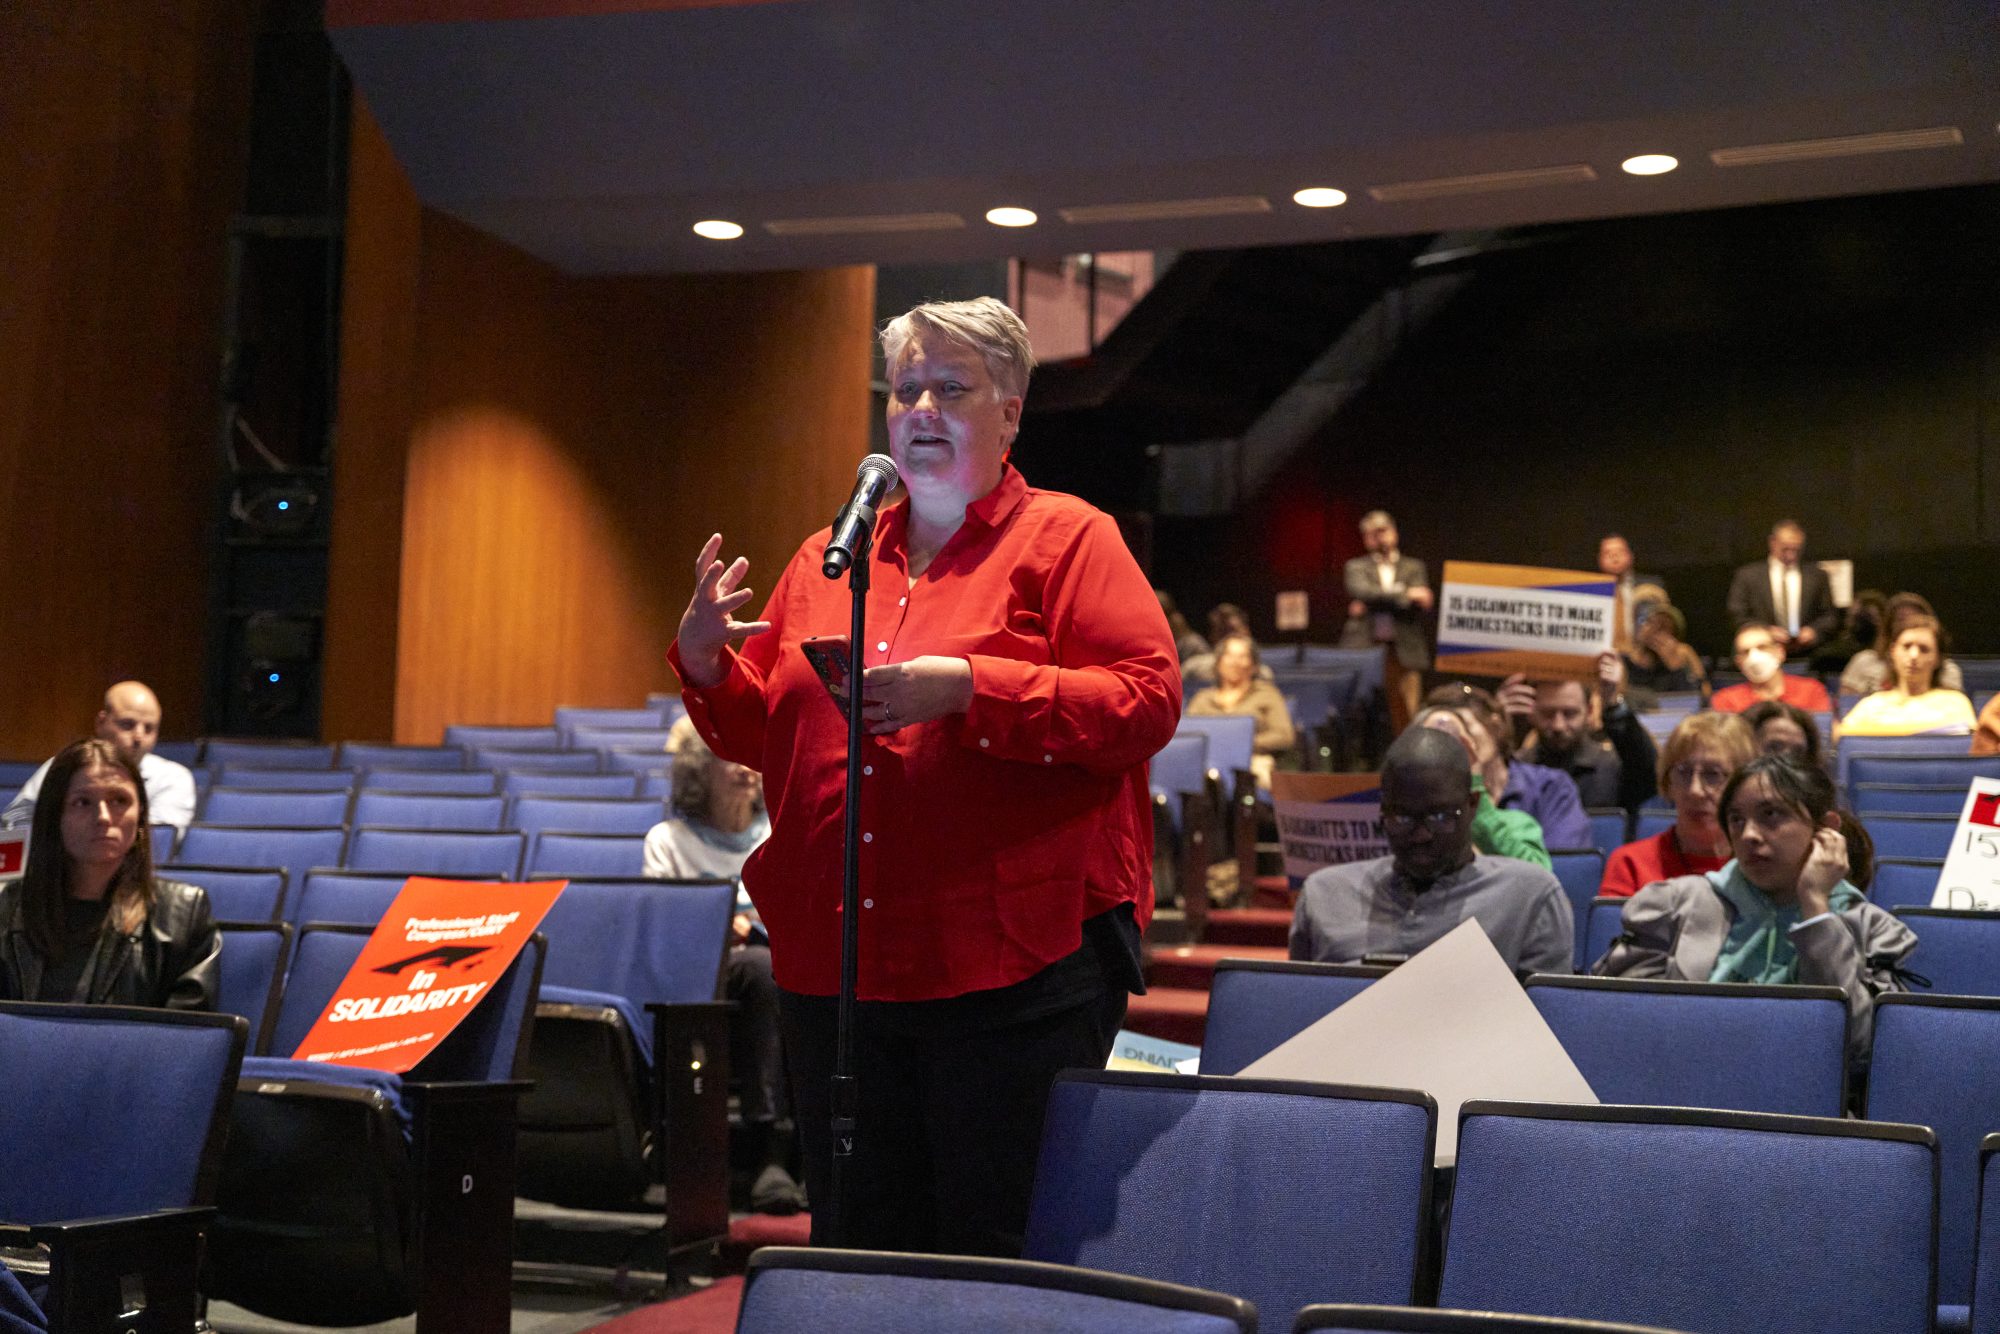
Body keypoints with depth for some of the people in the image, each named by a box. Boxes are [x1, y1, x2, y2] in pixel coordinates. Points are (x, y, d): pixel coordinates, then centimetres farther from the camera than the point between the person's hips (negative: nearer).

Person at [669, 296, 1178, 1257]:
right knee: (858, 1246, 13)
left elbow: (1148, 701, -11)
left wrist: (972, 688, -18)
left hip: (1014, 966, -5)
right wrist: (705, 662, 1)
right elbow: (764, 735, 20)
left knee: (993, 1247, 1)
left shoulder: (1067, 540, 1)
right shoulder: (826, 559, 16)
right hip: (834, 959, 5)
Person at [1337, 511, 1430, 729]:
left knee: (1406, 717, -4)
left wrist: (1371, 606, -7)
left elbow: (1421, 604, 0)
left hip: (1404, 651, 1)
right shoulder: (1356, 567, 13)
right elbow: (1362, 592, -7)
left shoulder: (1414, 567, 15)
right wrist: (1405, 595, -14)